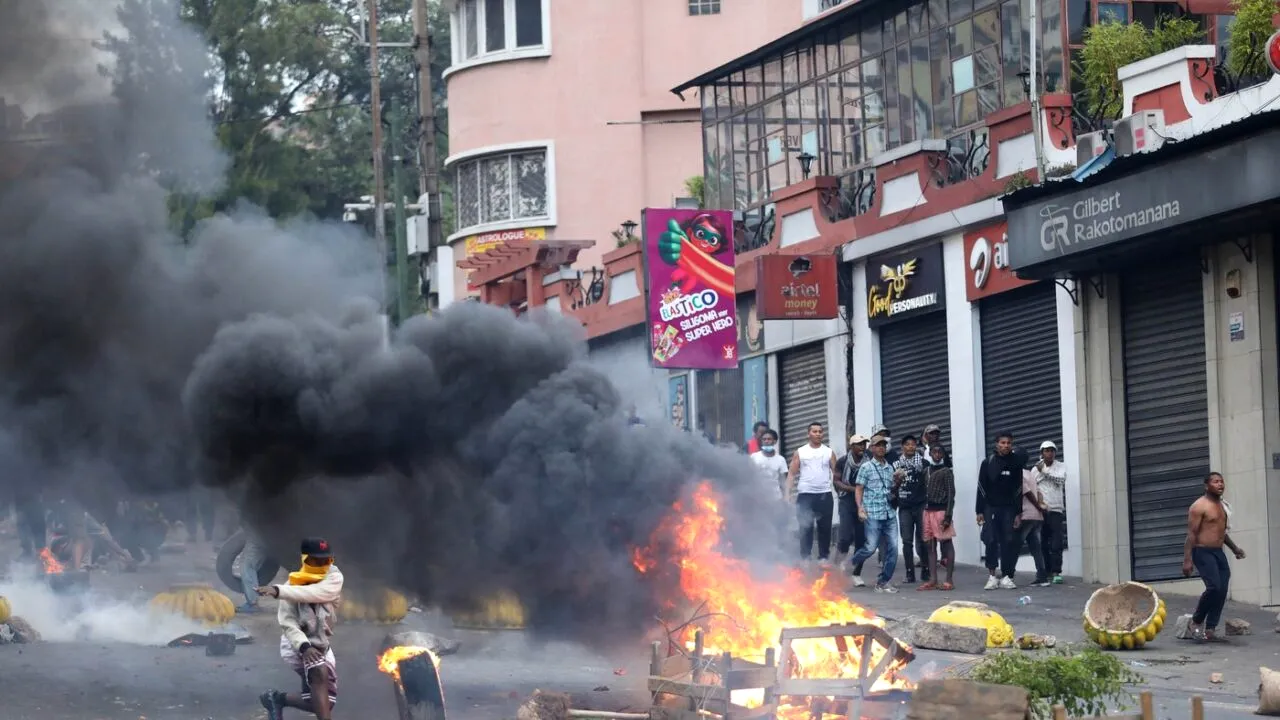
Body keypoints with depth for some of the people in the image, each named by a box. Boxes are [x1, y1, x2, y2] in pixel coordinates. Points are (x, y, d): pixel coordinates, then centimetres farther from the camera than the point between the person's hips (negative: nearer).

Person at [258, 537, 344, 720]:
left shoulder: (334, 577, -11)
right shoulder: (294, 584, -16)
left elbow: (314, 593, -32)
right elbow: (287, 623, -22)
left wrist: (279, 591, -45)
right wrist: (304, 646, -40)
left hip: (321, 643, 5)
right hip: (297, 642, -5)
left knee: (323, 703, 8)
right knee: (320, 673, -34)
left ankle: (277, 698, 27)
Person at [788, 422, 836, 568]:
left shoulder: (829, 452, 8)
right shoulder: (800, 452, 5)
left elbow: (836, 473, 6)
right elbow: (792, 474, 4)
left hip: (825, 495, 1)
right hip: (805, 495, -1)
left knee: (825, 528, 4)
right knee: (806, 528, 0)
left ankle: (824, 557, 11)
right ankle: (804, 558, 4)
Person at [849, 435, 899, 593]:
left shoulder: (889, 468, 16)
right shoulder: (866, 467, 1)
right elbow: (859, 489, -1)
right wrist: (860, 508, -14)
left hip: (889, 514, 5)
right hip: (873, 514, -5)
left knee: (893, 547, -4)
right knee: (871, 547, -8)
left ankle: (883, 582, 3)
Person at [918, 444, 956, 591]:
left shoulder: (946, 472, -3)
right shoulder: (927, 471, 16)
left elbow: (951, 494, -8)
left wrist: (948, 516, -15)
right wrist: (924, 511, 10)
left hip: (941, 511, -7)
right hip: (928, 511, 7)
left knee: (946, 544, -4)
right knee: (931, 545, 6)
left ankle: (949, 580, -4)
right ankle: (933, 580, 8)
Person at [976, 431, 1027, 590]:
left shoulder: (1015, 464, 5)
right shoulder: (988, 463, 1)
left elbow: (1018, 489, 7)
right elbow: (981, 488, 2)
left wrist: (1018, 513, 3)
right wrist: (979, 511, -3)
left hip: (1009, 508, 1)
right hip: (990, 507, -1)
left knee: (1008, 543, -2)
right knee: (991, 541, -8)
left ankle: (1006, 576, 1)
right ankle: (992, 576, -6)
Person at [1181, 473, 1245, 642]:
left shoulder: (1222, 506, 16)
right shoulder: (1199, 506, -10)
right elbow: (1191, 534, -14)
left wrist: (1234, 548, 23)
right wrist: (1187, 560, -20)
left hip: (1218, 552, 8)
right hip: (1203, 552, -8)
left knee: (1222, 591, -2)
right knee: (1214, 587, -22)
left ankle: (1210, 629, 1)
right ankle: (1196, 622, -5)